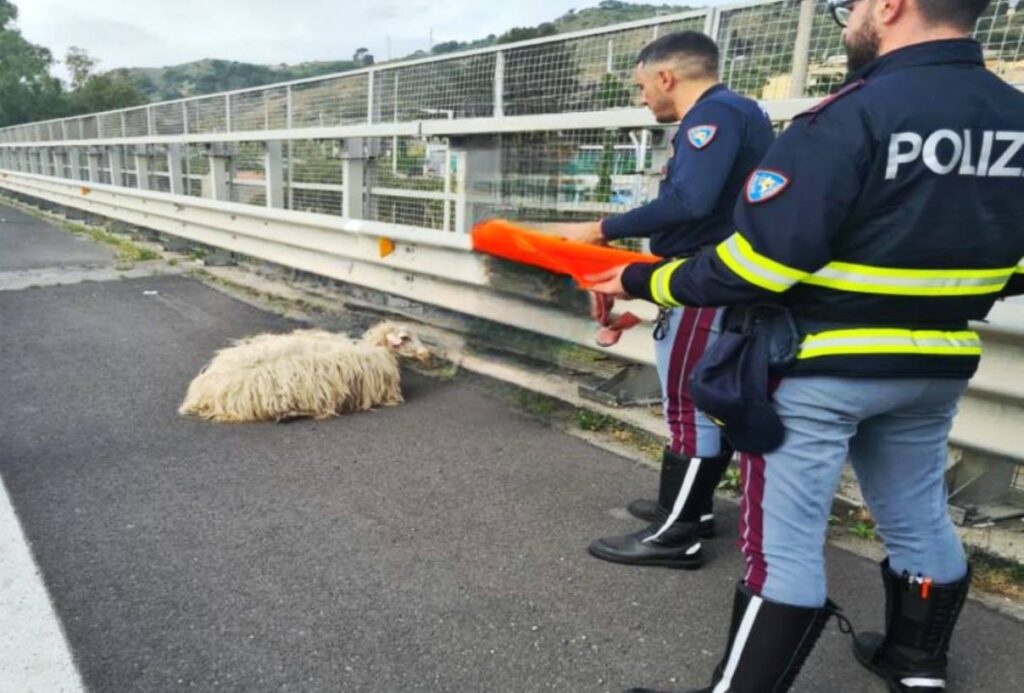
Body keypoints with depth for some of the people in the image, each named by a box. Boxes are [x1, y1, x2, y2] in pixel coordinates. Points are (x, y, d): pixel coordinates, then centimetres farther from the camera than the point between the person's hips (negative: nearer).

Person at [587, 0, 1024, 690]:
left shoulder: (853, 115, -20)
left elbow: (757, 260, -23)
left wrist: (647, 283, -11)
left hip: (821, 368, -7)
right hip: (938, 368, 8)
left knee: (784, 540, 2)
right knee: (919, 519, 23)